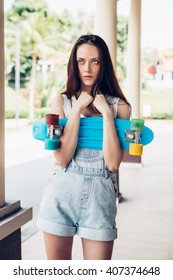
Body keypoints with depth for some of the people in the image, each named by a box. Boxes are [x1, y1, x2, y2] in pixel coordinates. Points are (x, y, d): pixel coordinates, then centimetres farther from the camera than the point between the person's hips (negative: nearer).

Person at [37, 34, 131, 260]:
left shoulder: (119, 106, 1)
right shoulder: (61, 101, 2)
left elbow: (113, 163, -10)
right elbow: (61, 159, -9)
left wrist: (106, 113, -12)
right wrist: (77, 110, -10)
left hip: (100, 197, 0)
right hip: (61, 194, 1)